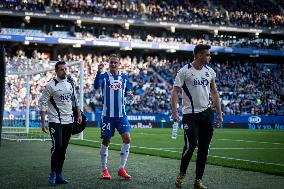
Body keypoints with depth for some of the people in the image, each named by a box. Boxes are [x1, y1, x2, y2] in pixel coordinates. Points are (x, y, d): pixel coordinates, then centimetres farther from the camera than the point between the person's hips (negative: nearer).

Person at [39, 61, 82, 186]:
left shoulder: (70, 83, 10)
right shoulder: (51, 85, -8)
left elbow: (75, 99, 22)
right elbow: (42, 103, -8)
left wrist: (79, 114, 15)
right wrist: (43, 122, -12)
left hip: (68, 121, 6)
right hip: (55, 121, -6)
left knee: (63, 148, 7)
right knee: (57, 145, -17)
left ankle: (58, 174, 15)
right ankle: (52, 173, -2)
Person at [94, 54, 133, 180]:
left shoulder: (124, 77, 8)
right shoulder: (104, 76, -4)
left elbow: (127, 90, 19)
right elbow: (96, 86, -23)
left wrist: (129, 94, -5)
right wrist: (98, 72, -38)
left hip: (121, 114, 3)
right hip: (108, 114, -3)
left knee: (127, 138, -8)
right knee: (106, 141, 4)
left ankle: (122, 169, 2)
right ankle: (104, 170, 17)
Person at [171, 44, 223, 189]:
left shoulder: (210, 71, 8)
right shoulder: (184, 71, -7)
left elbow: (214, 93, 15)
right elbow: (175, 91, -9)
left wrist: (219, 113, 11)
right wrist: (174, 111, -20)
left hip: (207, 113, 5)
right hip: (190, 114, -5)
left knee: (204, 148, 5)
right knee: (191, 145, -13)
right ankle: (182, 174, 12)